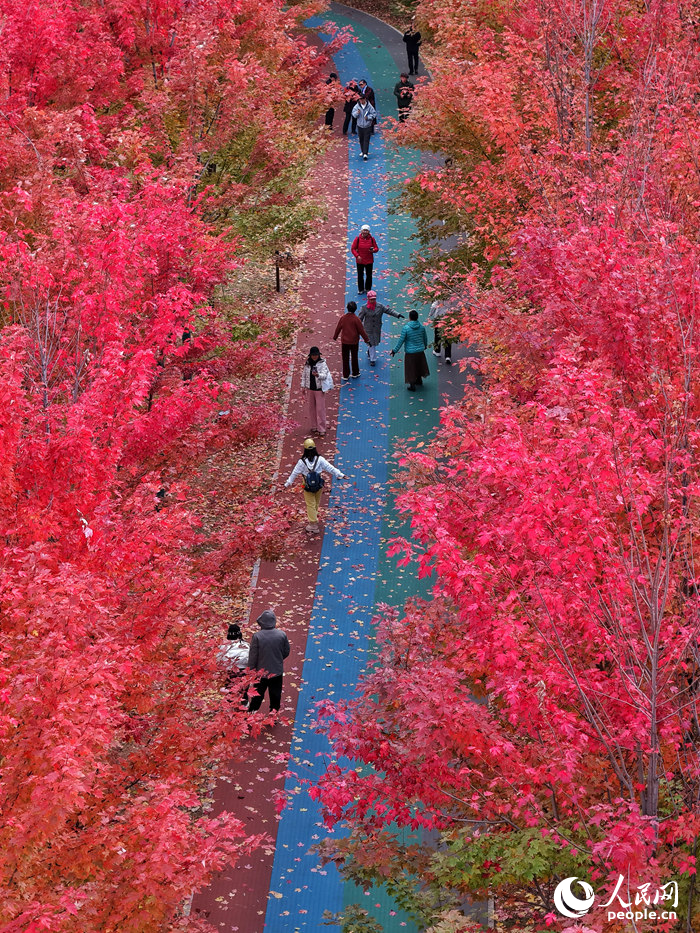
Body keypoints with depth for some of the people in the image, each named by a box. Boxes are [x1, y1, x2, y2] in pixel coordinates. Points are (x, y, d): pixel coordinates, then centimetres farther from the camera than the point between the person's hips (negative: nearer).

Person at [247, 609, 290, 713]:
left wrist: (250, 670, 1)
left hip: (261, 673, -1)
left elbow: (253, 656, -13)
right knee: (275, 696, 17)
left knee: (257, 697, 15)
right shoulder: (282, 635, -12)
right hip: (277, 672, 1)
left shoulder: (257, 636, -20)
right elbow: (286, 653, 0)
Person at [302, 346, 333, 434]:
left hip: (319, 389, -4)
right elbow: (304, 375, 11)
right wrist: (303, 386, 9)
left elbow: (324, 375, -19)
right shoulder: (307, 364, 2)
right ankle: (314, 426, 25)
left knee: (320, 408, -3)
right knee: (310, 408, 11)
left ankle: (321, 428, 2)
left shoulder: (322, 364, -9)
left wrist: (317, 375, -40)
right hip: (310, 389, 4)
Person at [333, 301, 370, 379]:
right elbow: (361, 331, -12)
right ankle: (355, 373, 28)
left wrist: (335, 337, 18)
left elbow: (338, 328, 1)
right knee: (354, 358, 16)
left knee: (345, 359, 11)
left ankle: (345, 375, 17)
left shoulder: (342, 318, -10)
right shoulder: (356, 319, -18)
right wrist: (366, 340, -1)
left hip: (344, 341, 2)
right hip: (354, 342, -2)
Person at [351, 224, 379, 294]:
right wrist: (357, 256, -15)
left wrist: (373, 250, -19)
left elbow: (376, 248, 5)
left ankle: (368, 289, 23)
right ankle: (361, 289, 20)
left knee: (369, 275, 8)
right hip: (360, 261, -1)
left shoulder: (372, 239, -2)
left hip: (369, 261, 1)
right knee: (360, 275, 6)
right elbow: (353, 249, -1)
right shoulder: (357, 239, -5)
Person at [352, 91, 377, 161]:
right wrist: (357, 113, -26)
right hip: (360, 126, 3)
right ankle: (362, 151, 31)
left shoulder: (369, 106, -8)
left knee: (366, 140, -7)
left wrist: (368, 117, -17)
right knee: (361, 139, 13)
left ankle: (365, 154, -12)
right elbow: (353, 114, -3)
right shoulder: (357, 106, -2)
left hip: (367, 126, -3)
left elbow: (374, 114, -2)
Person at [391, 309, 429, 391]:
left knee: (411, 369, 10)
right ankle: (419, 380, 43)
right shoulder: (421, 327, -6)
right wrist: (425, 345, 30)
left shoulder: (405, 328, -20)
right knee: (419, 366, 26)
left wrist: (395, 350, -5)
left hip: (410, 352, -5)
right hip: (420, 351, 5)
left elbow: (401, 341, -16)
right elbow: (425, 338, 9)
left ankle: (412, 386, 17)